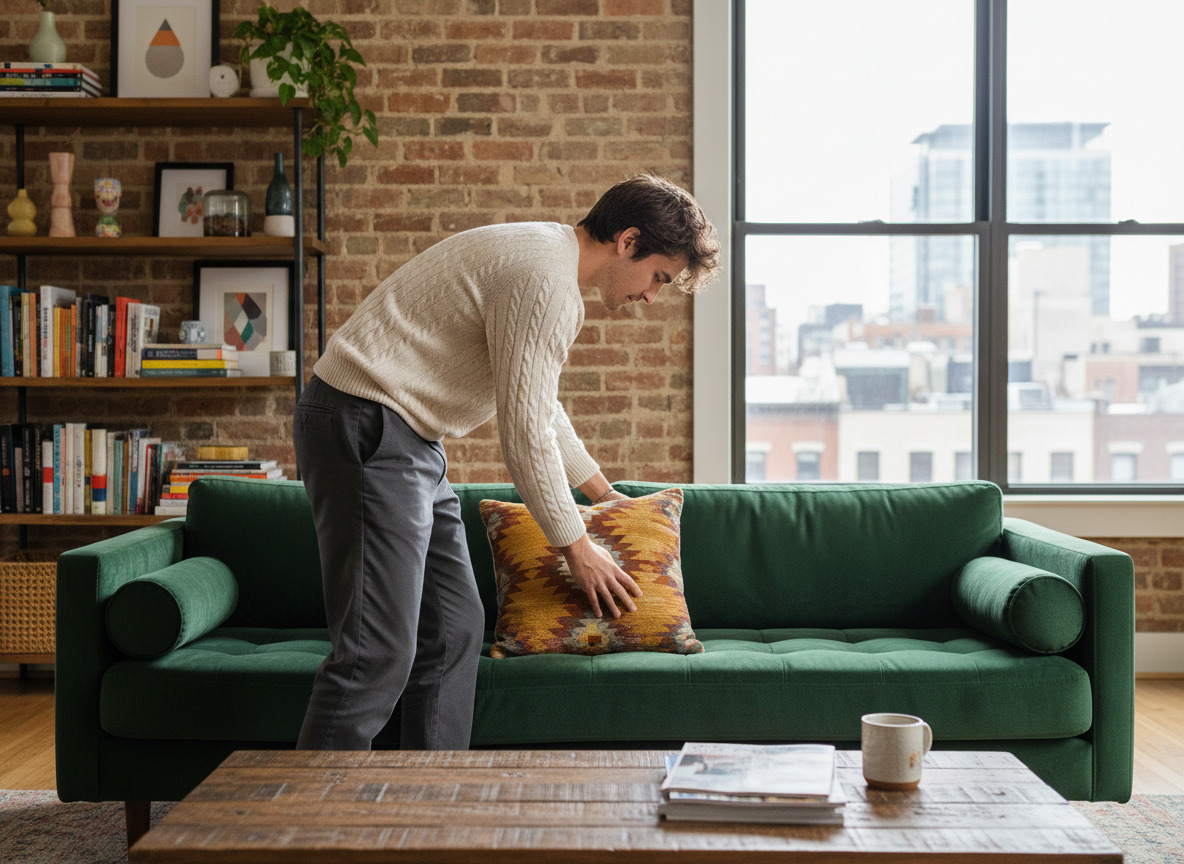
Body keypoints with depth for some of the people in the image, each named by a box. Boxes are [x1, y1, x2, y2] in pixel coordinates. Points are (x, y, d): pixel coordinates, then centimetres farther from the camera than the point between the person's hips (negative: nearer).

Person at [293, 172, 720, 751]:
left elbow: (540, 406, 29)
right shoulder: (542, 277, -17)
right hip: (366, 426, -11)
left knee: (453, 632, 8)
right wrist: (576, 548, -5)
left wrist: (602, 492, 38)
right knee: (379, 652, -14)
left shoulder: (550, 263, 17)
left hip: (408, 442, 11)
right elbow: (525, 433, -16)